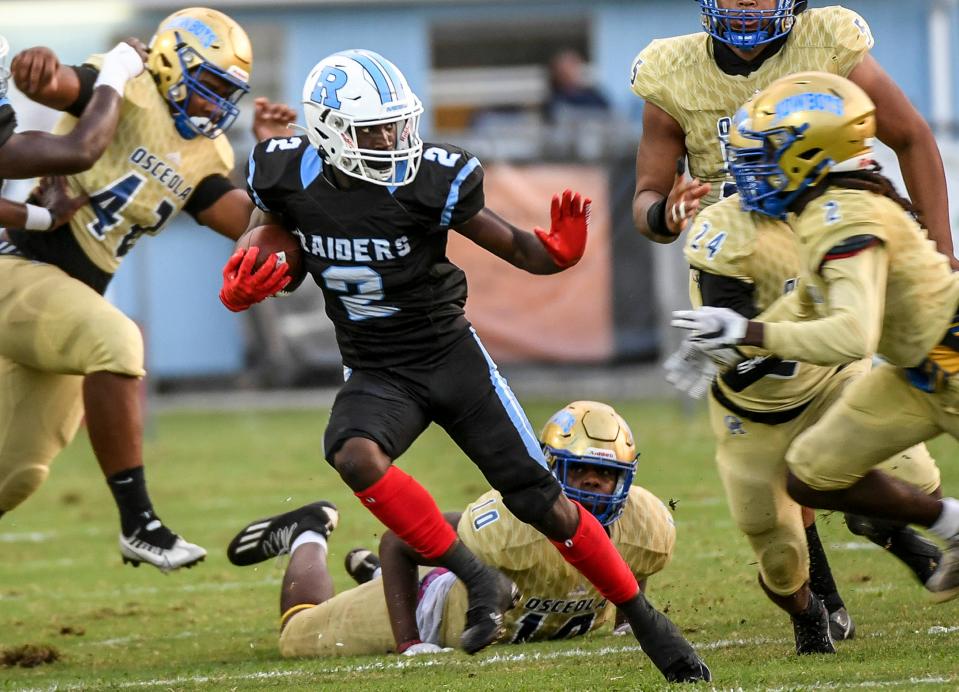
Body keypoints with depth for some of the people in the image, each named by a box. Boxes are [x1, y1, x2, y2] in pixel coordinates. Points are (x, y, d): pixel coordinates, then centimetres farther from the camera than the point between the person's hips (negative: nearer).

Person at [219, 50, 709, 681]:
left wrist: (558, 251, -32)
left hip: (452, 357, -1)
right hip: (375, 374, 1)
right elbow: (262, 252, 10)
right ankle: (479, 581, -21)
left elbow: (519, 250, -10)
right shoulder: (290, 177, -10)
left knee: (542, 502, -4)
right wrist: (241, 290, -12)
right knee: (354, 456, -33)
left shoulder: (431, 180, -18)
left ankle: (649, 625, 13)